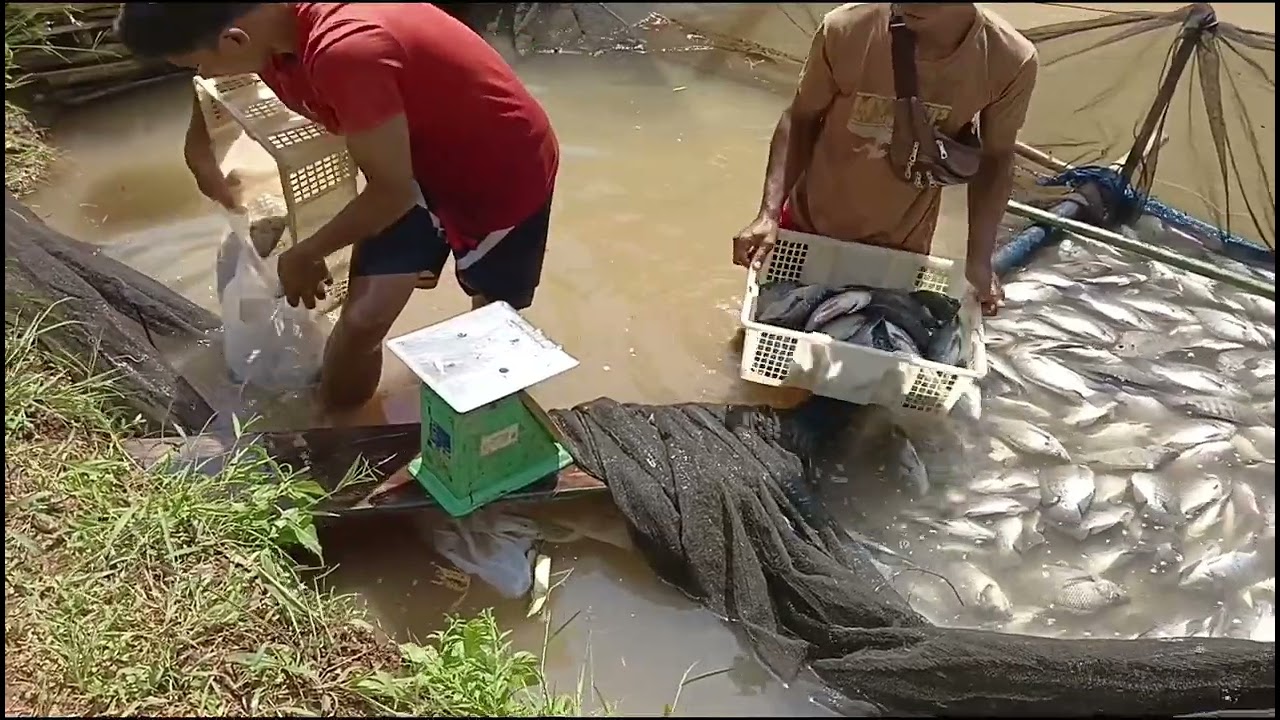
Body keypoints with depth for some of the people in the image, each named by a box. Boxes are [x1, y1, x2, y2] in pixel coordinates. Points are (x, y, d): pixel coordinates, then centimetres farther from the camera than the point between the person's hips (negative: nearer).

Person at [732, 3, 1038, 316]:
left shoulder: (1010, 60, -24)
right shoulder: (845, 29, -28)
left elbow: (995, 158, -7)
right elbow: (800, 119, -13)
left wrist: (979, 258, -5)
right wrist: (769, 214, -21)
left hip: (900, 246, 0)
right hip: (809, 224, 0)